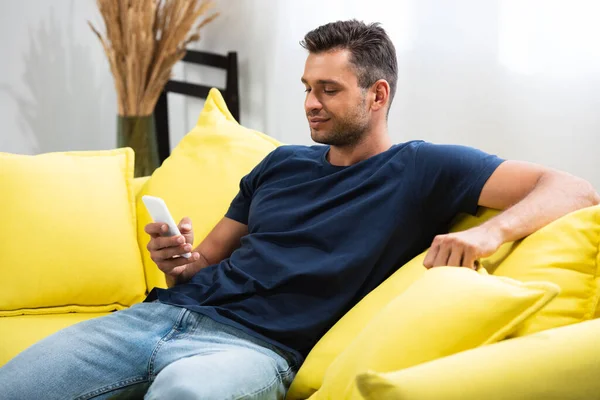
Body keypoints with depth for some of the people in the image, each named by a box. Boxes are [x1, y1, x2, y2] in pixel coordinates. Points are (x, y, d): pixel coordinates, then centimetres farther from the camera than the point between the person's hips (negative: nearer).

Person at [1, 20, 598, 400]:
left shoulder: (420, 168, 5)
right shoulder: (282, 163, 22)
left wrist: (489, 231, -22)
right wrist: (179, 259, 0)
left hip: (253, 344, -6)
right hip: (164, 312, 6)